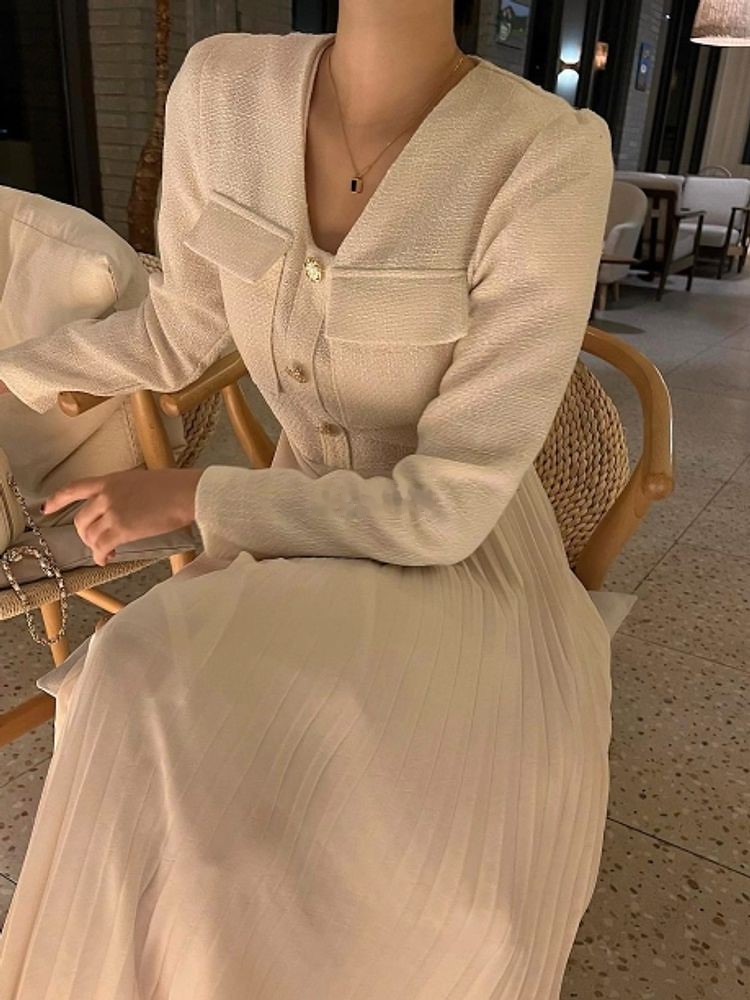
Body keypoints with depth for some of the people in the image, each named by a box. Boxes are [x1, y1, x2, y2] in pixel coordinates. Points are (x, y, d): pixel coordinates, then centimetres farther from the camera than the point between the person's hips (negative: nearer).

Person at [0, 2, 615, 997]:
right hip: (309, 542, 4)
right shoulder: (224, 91, -9)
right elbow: (177, 332, 7)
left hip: (469, 570, -3)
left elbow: (445, 509, -24)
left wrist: (190, 495, -18)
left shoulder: (551, 162, -25)